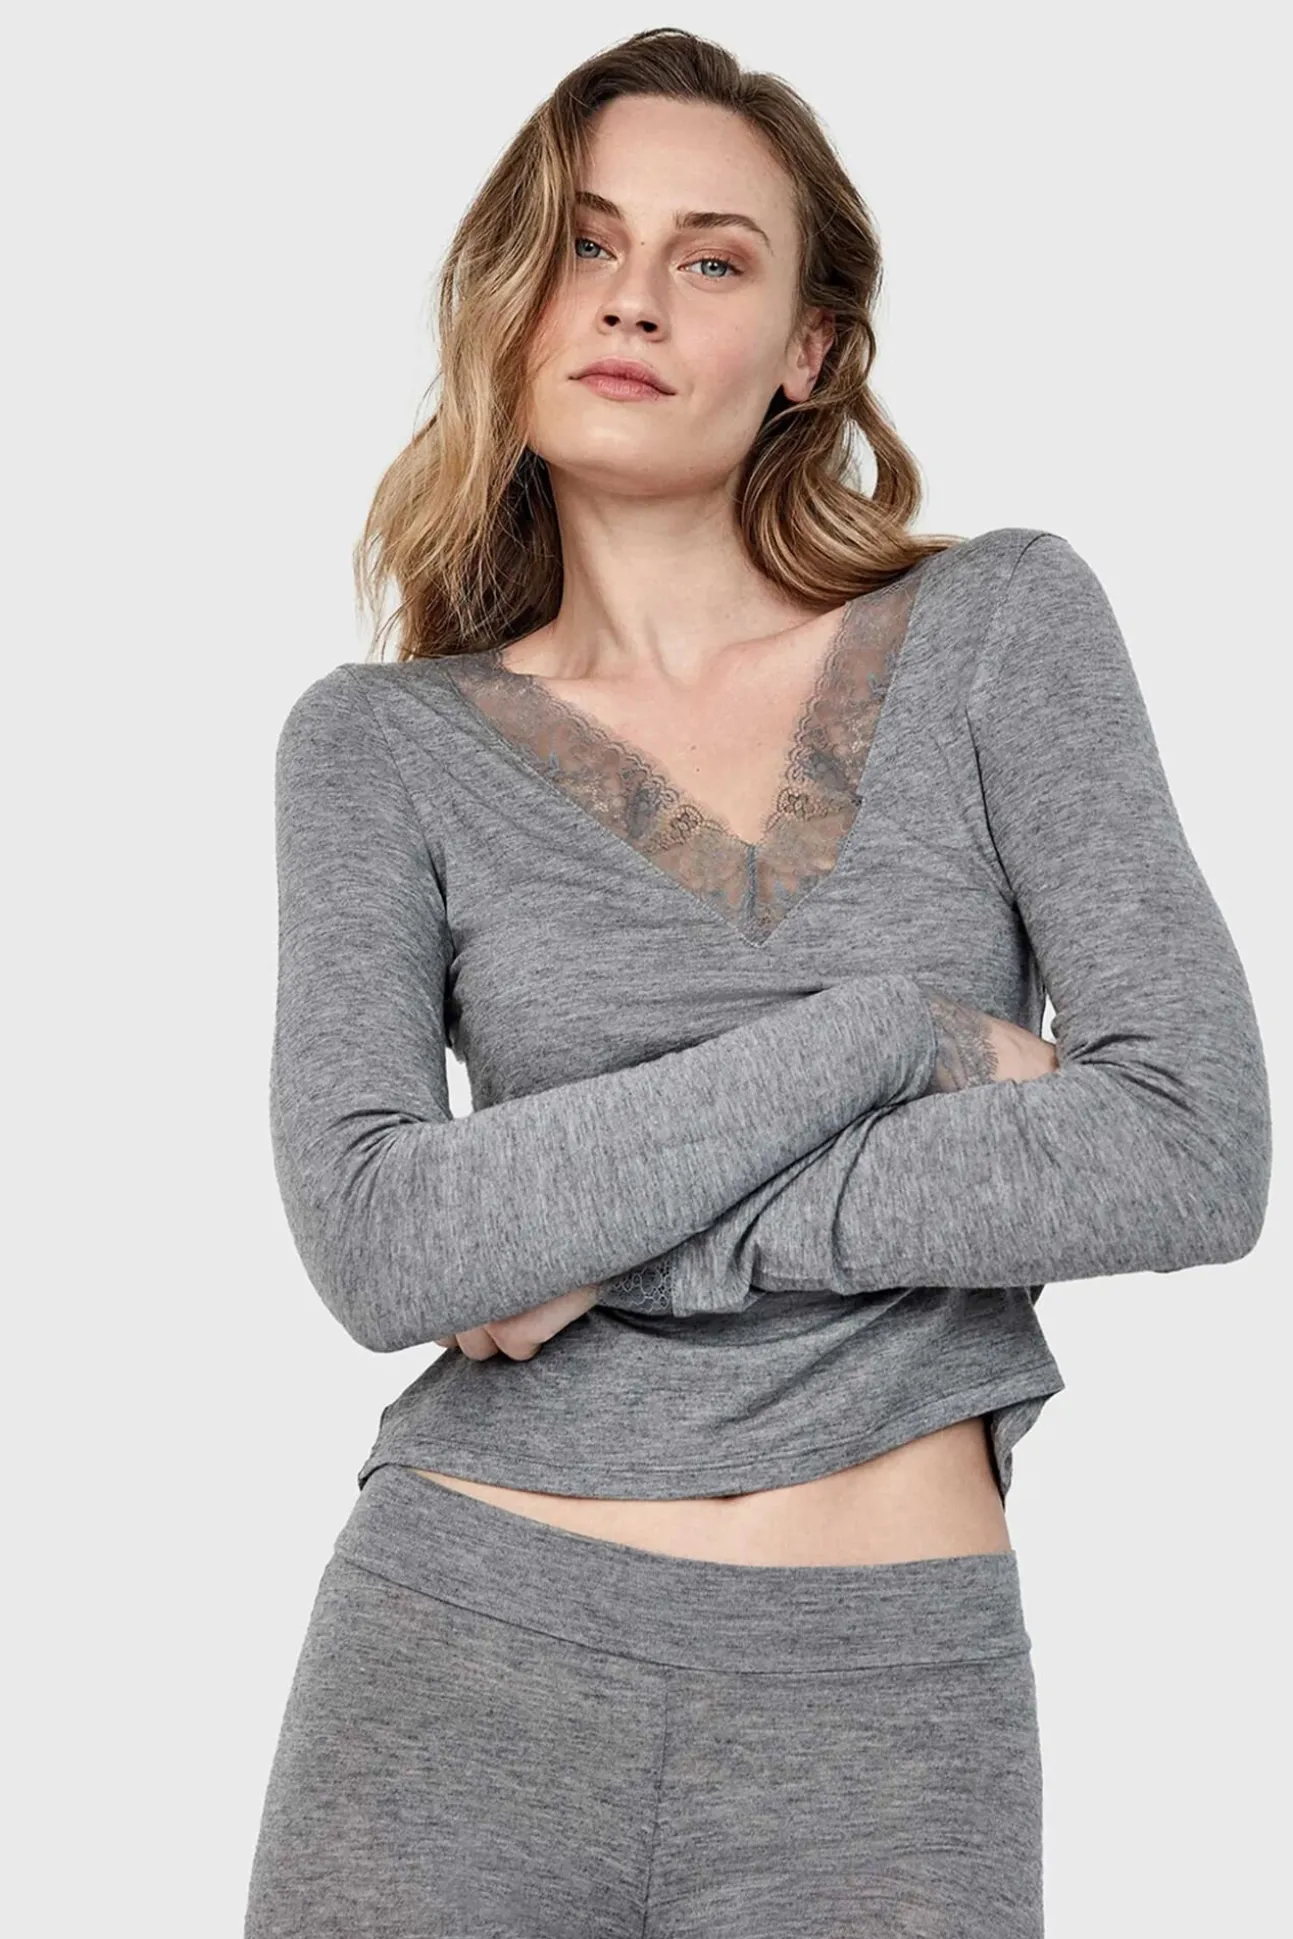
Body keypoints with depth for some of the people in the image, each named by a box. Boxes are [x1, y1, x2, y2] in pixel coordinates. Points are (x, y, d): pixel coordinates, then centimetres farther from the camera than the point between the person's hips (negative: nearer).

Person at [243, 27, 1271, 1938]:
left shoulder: (1000, 626, 0)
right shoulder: (385, 743, 1)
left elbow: (1196, 1154, -10)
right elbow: (380, 1244, -12)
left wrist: (620, 1239, -12)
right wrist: (892, 1032, -15)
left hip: (888, 1704, 0)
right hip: (464, 1662, 1)